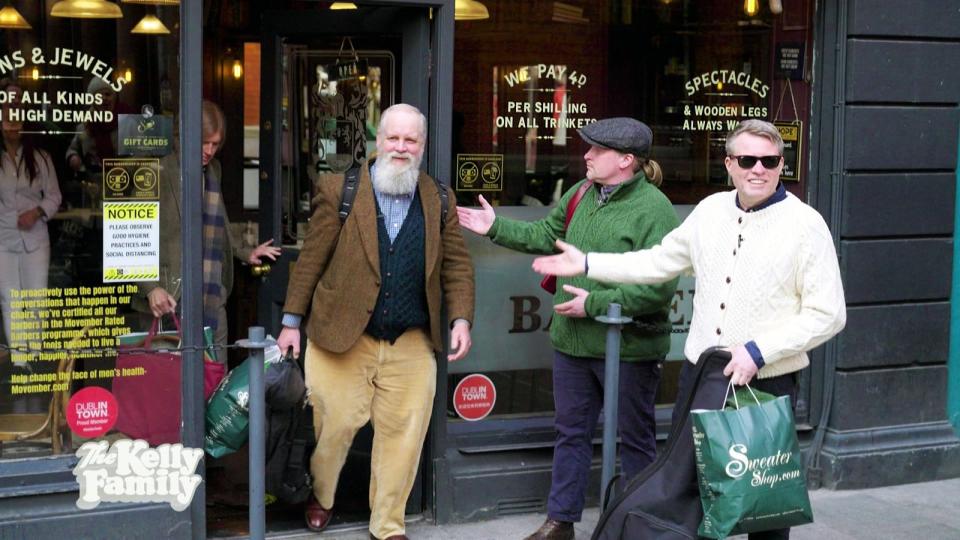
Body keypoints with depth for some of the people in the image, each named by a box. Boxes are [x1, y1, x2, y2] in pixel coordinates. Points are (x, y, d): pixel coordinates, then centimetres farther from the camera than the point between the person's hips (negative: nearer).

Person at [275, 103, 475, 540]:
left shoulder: (439, 201, 8)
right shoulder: (340, 192, 0)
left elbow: (457, 266, 10)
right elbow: (311, 259, 0)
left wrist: (461, 319, -3)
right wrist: (292, 320, -1)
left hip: (411, 345, 2)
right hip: (342, 337, -2)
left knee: (403, 436, 3)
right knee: (335, 425, 6)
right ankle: (320, 497, 36)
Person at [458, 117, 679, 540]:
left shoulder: (654, 210, -19)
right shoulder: (582, 194, 5)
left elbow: (659, 287, -25)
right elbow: (546, 235, 21)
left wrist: (594, 303, -22)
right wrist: (496, 228, 14)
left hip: (628, 347, -7)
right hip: (573, 341, 7)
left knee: (635, 438, 9)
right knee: (571, 432, 16)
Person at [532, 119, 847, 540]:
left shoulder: (805, 225, -11)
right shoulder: (710, 210, 6)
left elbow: (828, 315, -12)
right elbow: (661, 261, 18)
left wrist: (758, 350, -19)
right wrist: (587, 265, 16)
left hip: (767, 382, -5)